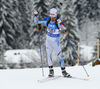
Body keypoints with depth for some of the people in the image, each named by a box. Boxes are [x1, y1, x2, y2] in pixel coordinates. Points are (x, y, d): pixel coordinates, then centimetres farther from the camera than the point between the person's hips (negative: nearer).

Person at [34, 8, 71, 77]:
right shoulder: (47, 19, -7)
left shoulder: (58, 21, -18)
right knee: (48, 54, -5)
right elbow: (36, 21, -1)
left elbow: (64, 28, -34)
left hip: (55, 41, -3)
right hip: (48, 40, 3)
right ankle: (51, 70, 4)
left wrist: (60, 23, -52)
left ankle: (63, 71, 10)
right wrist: (36, 15, -19)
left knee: (59, 56, -1)